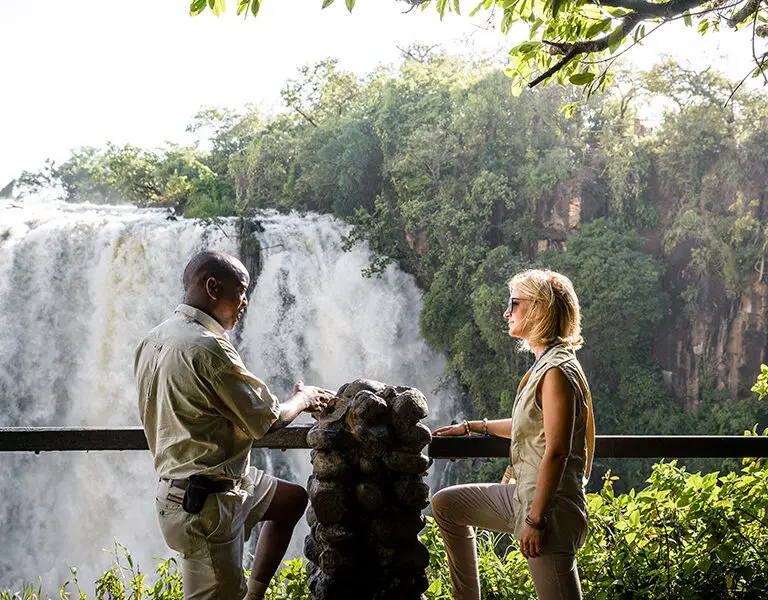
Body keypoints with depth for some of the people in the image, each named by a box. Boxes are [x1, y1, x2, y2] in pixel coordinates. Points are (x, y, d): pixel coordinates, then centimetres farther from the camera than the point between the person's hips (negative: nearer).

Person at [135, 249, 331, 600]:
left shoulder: (153, 340, 6)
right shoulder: (208, 348, -23)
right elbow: (267, 422, -16)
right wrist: (301, 400, 4)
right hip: (206, 503, -10)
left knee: (293, 498, 22)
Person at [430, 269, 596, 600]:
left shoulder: (557, 372, -20)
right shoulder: (545, 365, 10)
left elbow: (556, 452, -23)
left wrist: (535, 520, -22)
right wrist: (473, 427, 29)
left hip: (550, 507, -10)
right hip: (523, 495, 10)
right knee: (446, 504, 20)